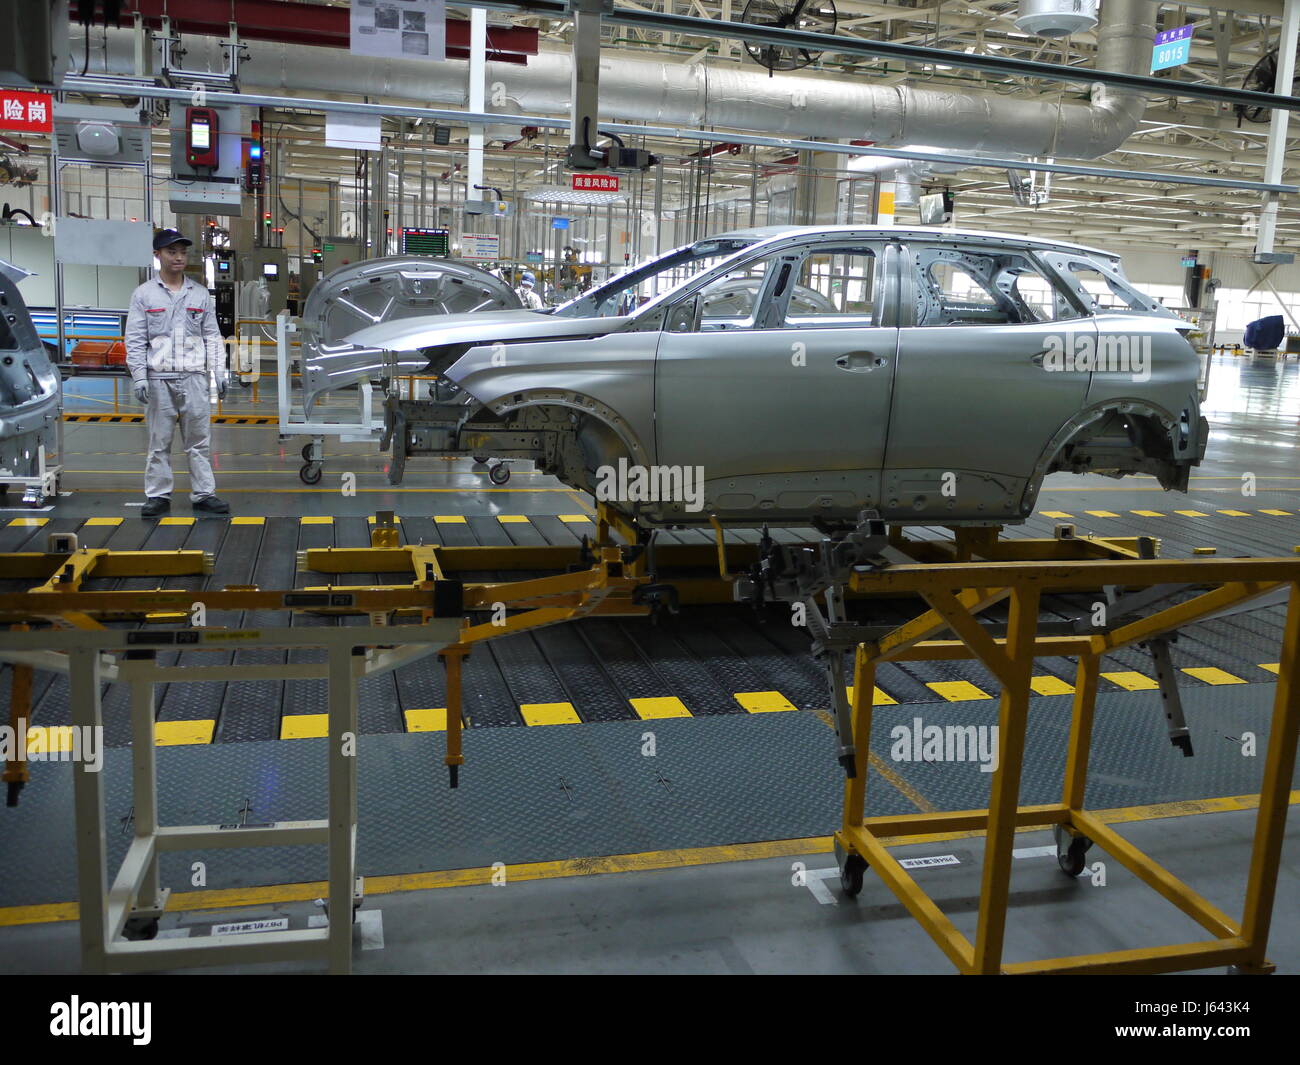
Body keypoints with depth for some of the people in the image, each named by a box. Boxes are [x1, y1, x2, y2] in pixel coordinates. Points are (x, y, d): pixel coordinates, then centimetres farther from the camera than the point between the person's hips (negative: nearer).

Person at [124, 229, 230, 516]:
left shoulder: (200, 294, 11)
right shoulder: (144, 294, 5)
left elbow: (212, 337, 11)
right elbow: (135, 341, 2)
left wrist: (219, 373, 3)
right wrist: (138, 377, -6)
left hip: (194, 377, 2)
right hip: (159, 379, -2)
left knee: (199, 439, 4)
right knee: (159, 442, 3)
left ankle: (203, 494, 9)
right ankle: (158, 496, 11)